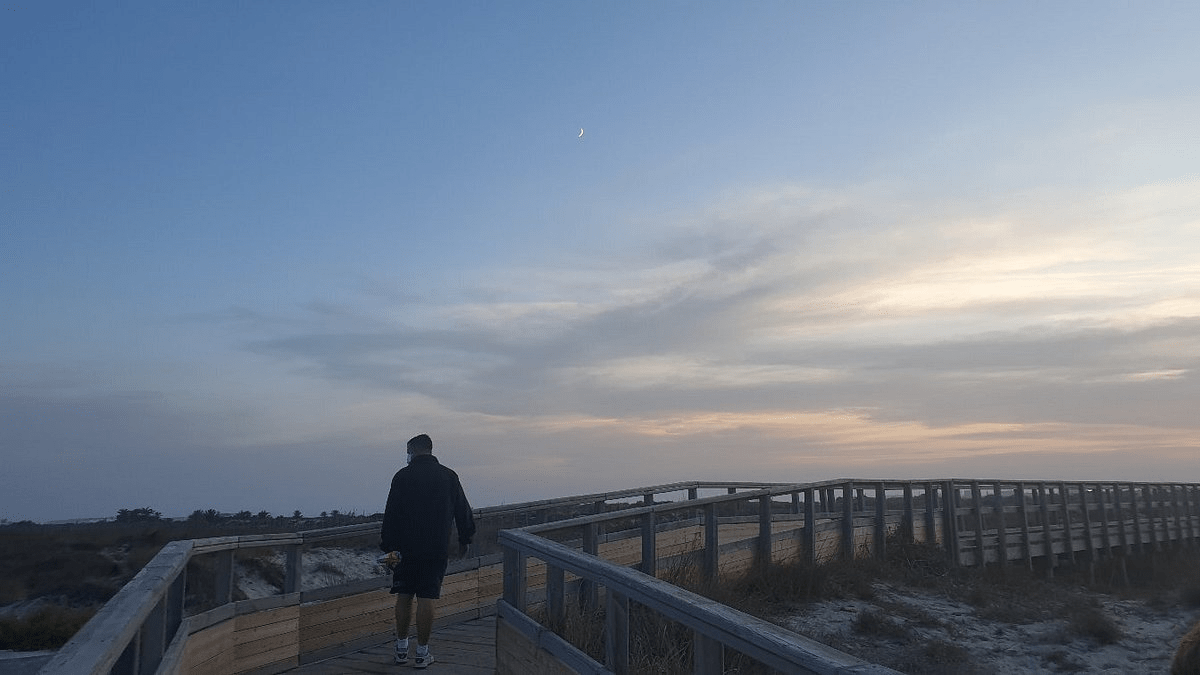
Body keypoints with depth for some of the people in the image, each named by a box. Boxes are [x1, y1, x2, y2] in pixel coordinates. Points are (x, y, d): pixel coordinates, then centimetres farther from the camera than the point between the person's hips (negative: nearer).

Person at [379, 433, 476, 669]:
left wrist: (387, 546, 2)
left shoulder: (403, 476, -3)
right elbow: (463, 511, 8)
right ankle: (422, 653, 7)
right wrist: (464, 540, 19)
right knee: (426, 599, 2)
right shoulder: (449, 476, 3)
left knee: (404, 597, 11)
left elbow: (391, 514, -5)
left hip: (405, 549, -1)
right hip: (437, 550, 1)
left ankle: (401, 649, 19)